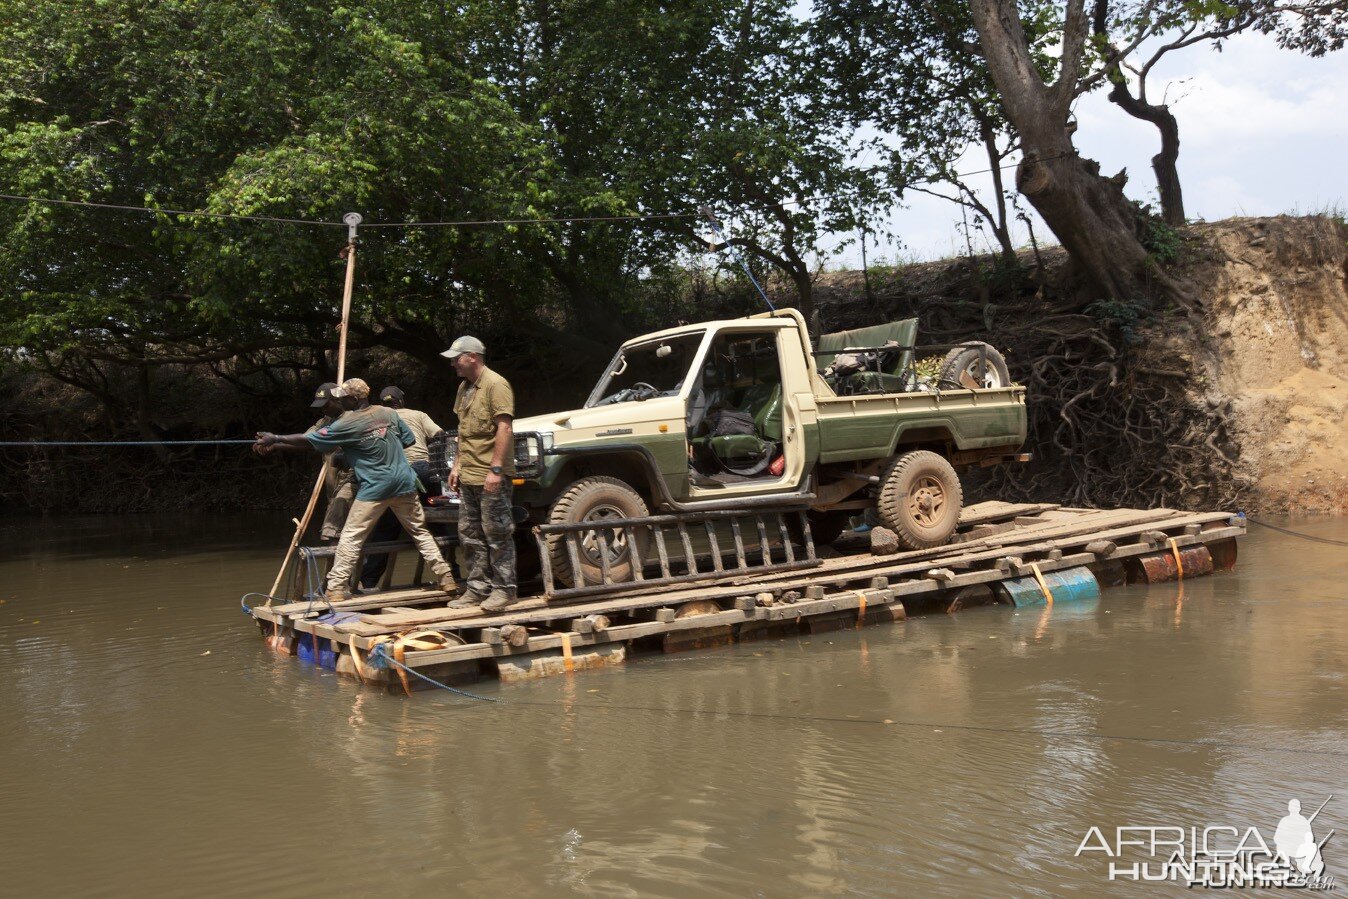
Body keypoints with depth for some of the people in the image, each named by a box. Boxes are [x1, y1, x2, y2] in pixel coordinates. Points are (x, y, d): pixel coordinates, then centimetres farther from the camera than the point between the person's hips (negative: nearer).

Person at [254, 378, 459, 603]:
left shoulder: (348, 424, -8)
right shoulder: (389, 413, 7)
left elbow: (308, 440, -5)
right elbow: (409, 440, 16)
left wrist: (275, 439, 5)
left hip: (375, 487, -5)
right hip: (404, 482, 5)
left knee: (351, 537, 1)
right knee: (420, 531, 14)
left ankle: (336, 588, -2)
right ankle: (446, 577, 11)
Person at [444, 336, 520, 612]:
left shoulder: (495, 385, -13)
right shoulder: (464, 388, 16)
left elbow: (504, 429, -19)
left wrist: (496, 469, -23)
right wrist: (457, 465, 18)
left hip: (490, 477, -9)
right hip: (468, 476, 9)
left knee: (497, 534, -3)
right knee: (470, 534, 12)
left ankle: (505, 590, 3)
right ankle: (478, 589, 20)